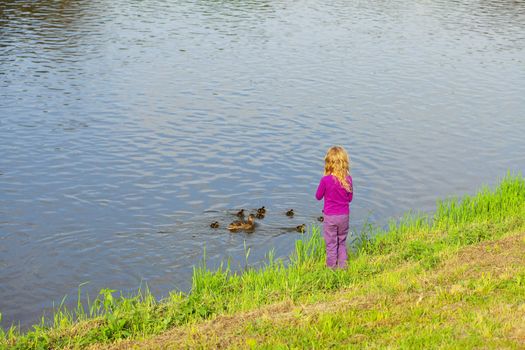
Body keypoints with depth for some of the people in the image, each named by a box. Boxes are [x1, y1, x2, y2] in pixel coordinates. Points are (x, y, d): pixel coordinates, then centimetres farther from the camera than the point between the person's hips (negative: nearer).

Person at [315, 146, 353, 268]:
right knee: (342, 242, 18)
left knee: (331, 243, 8)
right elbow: (350, 198, 3)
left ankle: (332, 267, 15)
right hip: (344, 216, 3)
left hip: (330, 217, -3)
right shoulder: (348, 179, -9)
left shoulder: (325, 180, -18)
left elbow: (318, 196, -3)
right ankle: (342, 266, 24)